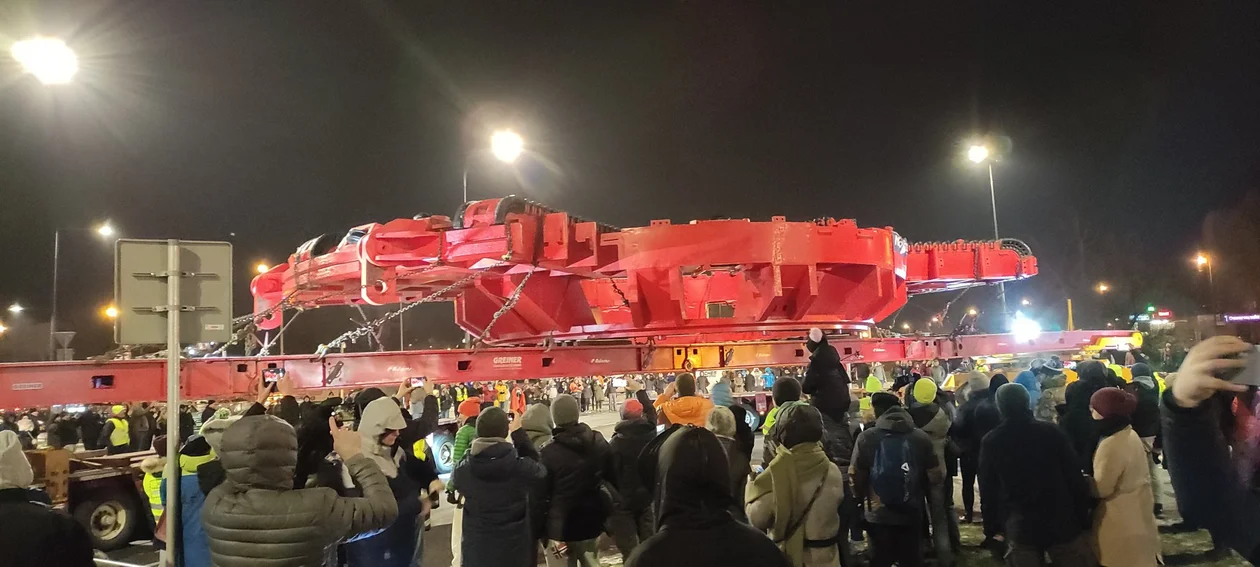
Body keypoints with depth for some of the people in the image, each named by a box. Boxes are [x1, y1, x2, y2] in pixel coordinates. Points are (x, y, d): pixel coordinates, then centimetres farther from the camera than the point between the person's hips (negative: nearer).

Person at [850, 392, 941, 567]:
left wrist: (862, 497, 14)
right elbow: (935, 476, -5)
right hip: (911, 515, 1)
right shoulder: (921, 438, -7)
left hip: (878, 516, -1)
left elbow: (855, 476, -7)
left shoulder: (866, 438, -12)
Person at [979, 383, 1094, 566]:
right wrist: (1083, 516, 1)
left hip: (1020, 528, 1)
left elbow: (988, 491, 1)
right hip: (1062, 523, -1)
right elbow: (1075, 477, -7)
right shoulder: (1050, 431, -8)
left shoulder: (991, 441, -4)